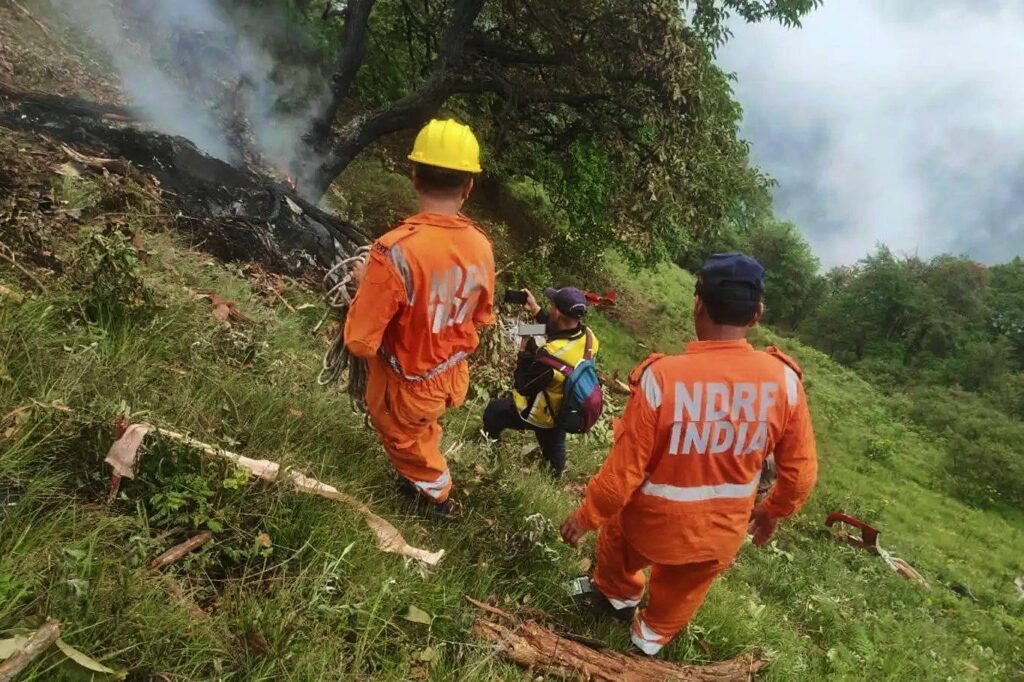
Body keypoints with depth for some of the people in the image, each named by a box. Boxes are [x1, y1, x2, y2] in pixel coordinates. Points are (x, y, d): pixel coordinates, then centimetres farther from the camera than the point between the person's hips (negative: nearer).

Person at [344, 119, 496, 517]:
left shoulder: (397, 250, -34)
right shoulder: (481, 245, -14)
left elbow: (361, 341, -26)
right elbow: (483, 318, 2)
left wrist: (365, 286, -10)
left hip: (407, 385, -5)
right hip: (451, 376, 5)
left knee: (406, 441, 28)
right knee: (421, 432, 36)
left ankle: (438, 495, 53)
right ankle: (419, 478, 63)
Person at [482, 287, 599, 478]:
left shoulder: (550, 355, -41)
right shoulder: (588, 335, -19)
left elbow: (523, 386, -25)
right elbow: (560, 334, 5)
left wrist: (524, 352, -15)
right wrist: (536, 310, 4)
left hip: (541, 414, -6)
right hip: (566, 411, 6)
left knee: (494, 410, 18)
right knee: (554, 445, 34)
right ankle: (556, 472, 60)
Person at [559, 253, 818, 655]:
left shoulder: (661, 377, -30)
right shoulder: (783, 380, -19)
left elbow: (625, 468, -21)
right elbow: (801, 471, -6)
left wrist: (586, 515, -3)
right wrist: (772, 512, 15)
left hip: (653, 524, -2)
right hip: (721, 533, 3)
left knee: (615, 541, 32)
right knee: (682, 592, 32)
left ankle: (618, 597, 60)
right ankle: (652, 638, 59)